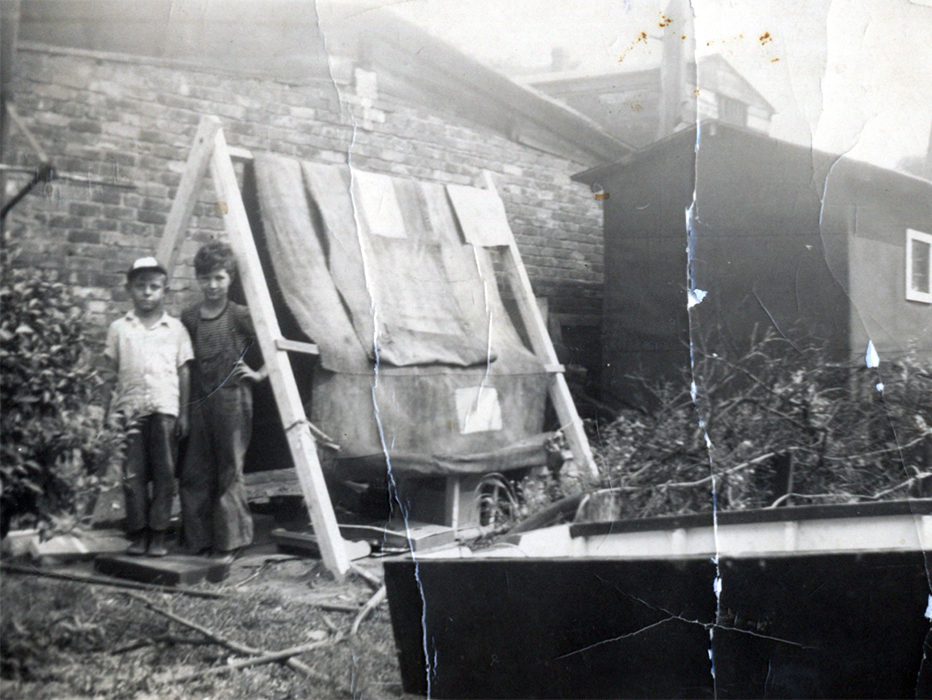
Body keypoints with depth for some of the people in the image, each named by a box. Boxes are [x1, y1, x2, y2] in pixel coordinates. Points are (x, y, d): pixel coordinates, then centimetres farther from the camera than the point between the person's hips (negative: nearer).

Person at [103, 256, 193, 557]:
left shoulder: (175, 328, 8)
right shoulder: (119, 328, 10)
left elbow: (183, 373, 8)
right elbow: (111, 375, 10)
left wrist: (183, 413, 3)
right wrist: (109, 413, 5)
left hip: (165, 409, 0)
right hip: (130, 410, 1)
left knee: (164, 473, 0)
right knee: (133, 474, 2)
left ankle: (159, 533, 8)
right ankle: (138, 532, 11)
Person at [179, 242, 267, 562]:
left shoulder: (240, 316, -4)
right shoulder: (189, 318, 7)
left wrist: (259, 374, -6)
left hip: (232, 400, -4)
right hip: (198, 401, 4)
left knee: (229, 471, 1)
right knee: (194, 472, 5)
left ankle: (229, 541, 10)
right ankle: (199, 539, 16)